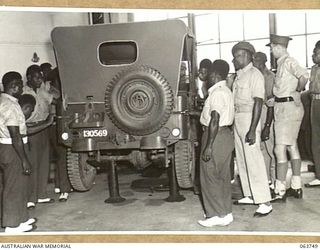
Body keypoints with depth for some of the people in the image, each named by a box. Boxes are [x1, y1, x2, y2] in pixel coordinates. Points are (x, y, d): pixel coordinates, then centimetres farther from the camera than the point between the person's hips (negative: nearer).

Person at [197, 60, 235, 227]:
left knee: (210, 177, -2)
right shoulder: (226, 91, 15)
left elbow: (215, 120, -23)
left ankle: (218, 215, 3)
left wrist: (209, 146, -24)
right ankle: (226, 213, 21)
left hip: (216, 137, -10)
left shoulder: (217, 93, -16)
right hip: (226, 135, 10)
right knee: (223, 176, 14)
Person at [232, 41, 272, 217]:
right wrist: (233, 123, 16)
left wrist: (252, 130, -24)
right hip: (237, 119, 9)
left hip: (249, 119, -9)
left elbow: (258, 103, -19)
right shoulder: (239, 75, 14)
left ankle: (265, 203, -4)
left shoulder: (254, 75, -13)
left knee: (253, 161, -9)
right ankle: (250, 195, 25)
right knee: (241, 161, 13)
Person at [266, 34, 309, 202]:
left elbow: (304, 75, -31)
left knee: (280, 150, -9)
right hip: (284, 108, 10)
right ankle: (296, 187, 22)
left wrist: (297, 92, -18)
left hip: (288, 107, -10)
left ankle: (280, 191, -5)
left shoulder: (288, 61, -14)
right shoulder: (281, 63, 14)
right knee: (292, 147, 14)